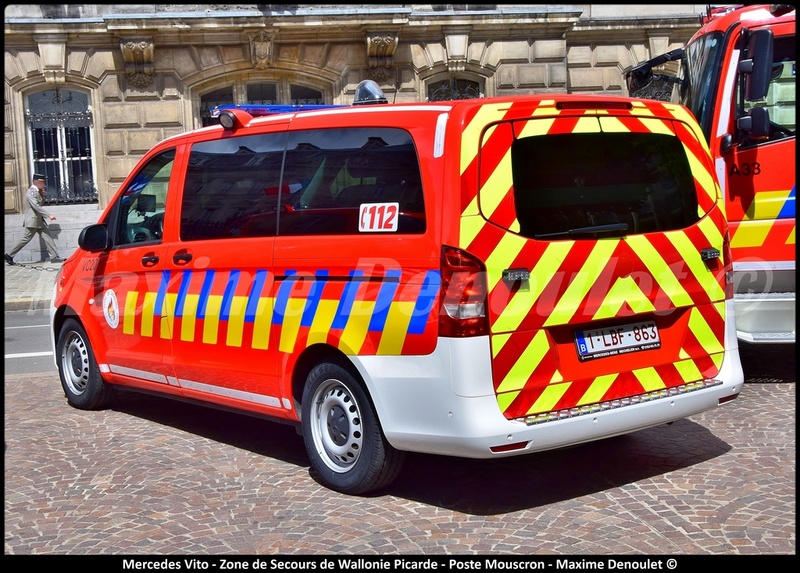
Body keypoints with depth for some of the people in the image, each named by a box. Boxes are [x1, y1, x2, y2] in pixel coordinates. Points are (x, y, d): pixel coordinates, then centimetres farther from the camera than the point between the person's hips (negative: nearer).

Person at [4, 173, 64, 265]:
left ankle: (54, 257, 0)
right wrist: (48, 215, -30)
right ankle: (9, 255, 6)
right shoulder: (31, 192, -17)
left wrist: (42, 195, 4)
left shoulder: (37, 192, 12)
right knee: (26, 239, -3)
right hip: (33, 220, -9)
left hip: (39, 220, 9)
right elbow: (36, 206, -27)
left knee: (47, 238, 2)